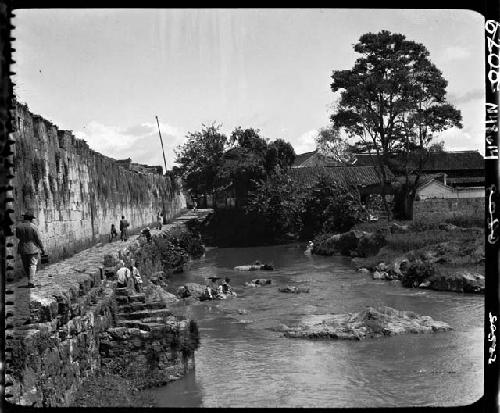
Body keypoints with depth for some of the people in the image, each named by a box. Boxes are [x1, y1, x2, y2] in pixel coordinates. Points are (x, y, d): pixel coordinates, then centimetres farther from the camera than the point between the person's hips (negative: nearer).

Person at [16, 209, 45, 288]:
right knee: (32, 265, 2)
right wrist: (42, 249, -2)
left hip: (22, 249, 4)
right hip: (32, 249, -4)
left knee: (25, 265, 16)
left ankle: (30, 279, 28)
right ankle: (30, 283, -4)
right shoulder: (33, 227, -13)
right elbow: (38, 239, -11)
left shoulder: (18, 226, -2)